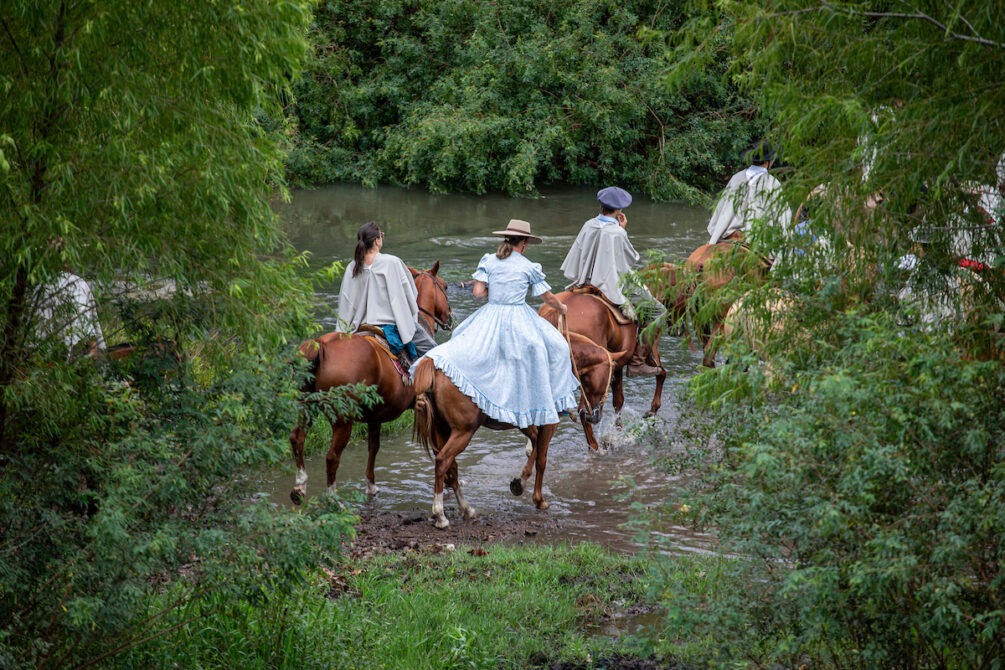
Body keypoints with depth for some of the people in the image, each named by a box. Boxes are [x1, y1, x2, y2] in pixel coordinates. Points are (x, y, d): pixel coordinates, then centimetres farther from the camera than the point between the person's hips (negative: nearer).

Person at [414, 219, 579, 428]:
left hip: (490, 318, 2)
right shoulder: (529, 267, 0)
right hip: (519, 320, -2)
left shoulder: (488, 261, 3)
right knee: (555, 347, 12)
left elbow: (477, 292, -4)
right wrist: (562, 308, 28)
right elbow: (548, 298, 7)